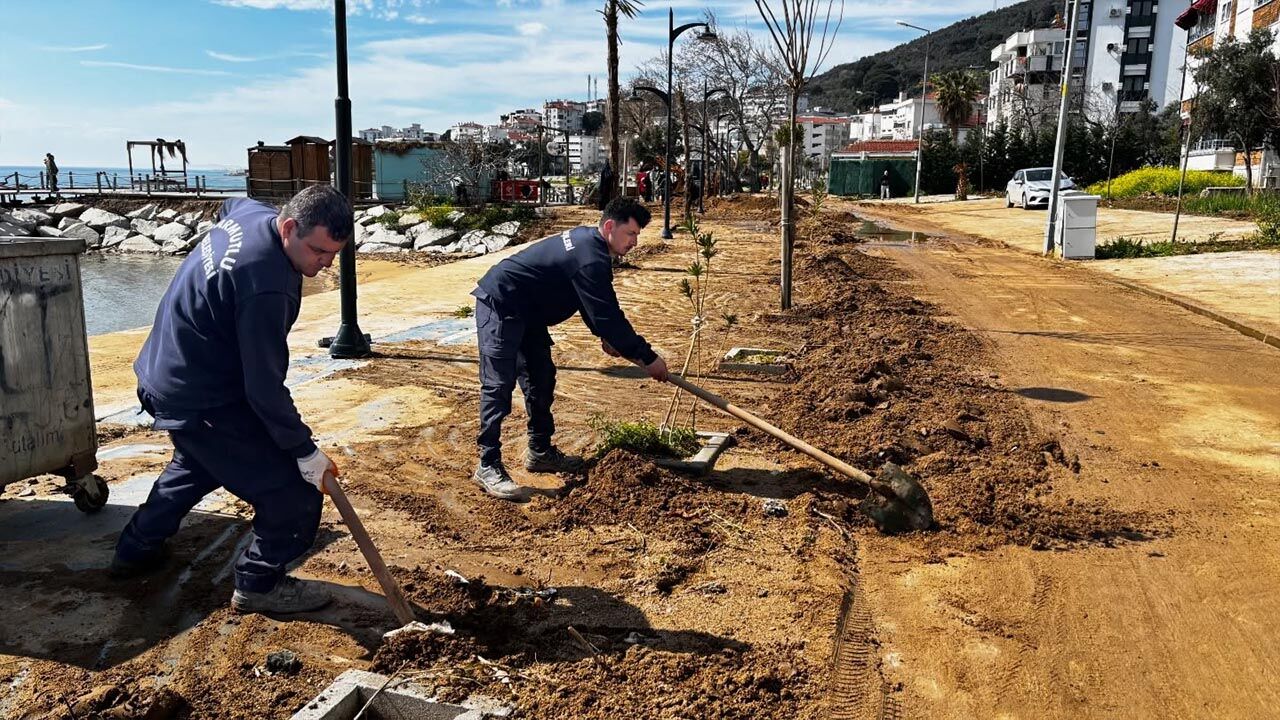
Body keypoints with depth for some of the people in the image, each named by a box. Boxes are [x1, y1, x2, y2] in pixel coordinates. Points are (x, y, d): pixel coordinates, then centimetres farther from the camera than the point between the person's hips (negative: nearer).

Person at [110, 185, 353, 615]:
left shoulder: (251, 212, -5)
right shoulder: (266, 288, -34)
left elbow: (230, 205, 24)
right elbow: (265, 387, -30)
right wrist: (306, 452, -20)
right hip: (202, 402, -10)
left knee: (197, 464, 34)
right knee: (293, 489, -6)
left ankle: (137, 549, 50)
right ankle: (259, 584, 11)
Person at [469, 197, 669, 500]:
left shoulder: (588, 240, 6)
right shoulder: (591, 260, -26)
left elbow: (596, 306, 20)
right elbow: (609, 317, -26)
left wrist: (605, 335, 12)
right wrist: (648, 358, -20)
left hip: (526, 312, 11)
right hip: (499, 306, -11)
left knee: (541, 378, 13)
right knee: (499, 385, -12)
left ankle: (540, 452, 23)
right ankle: (488, 467, -8)